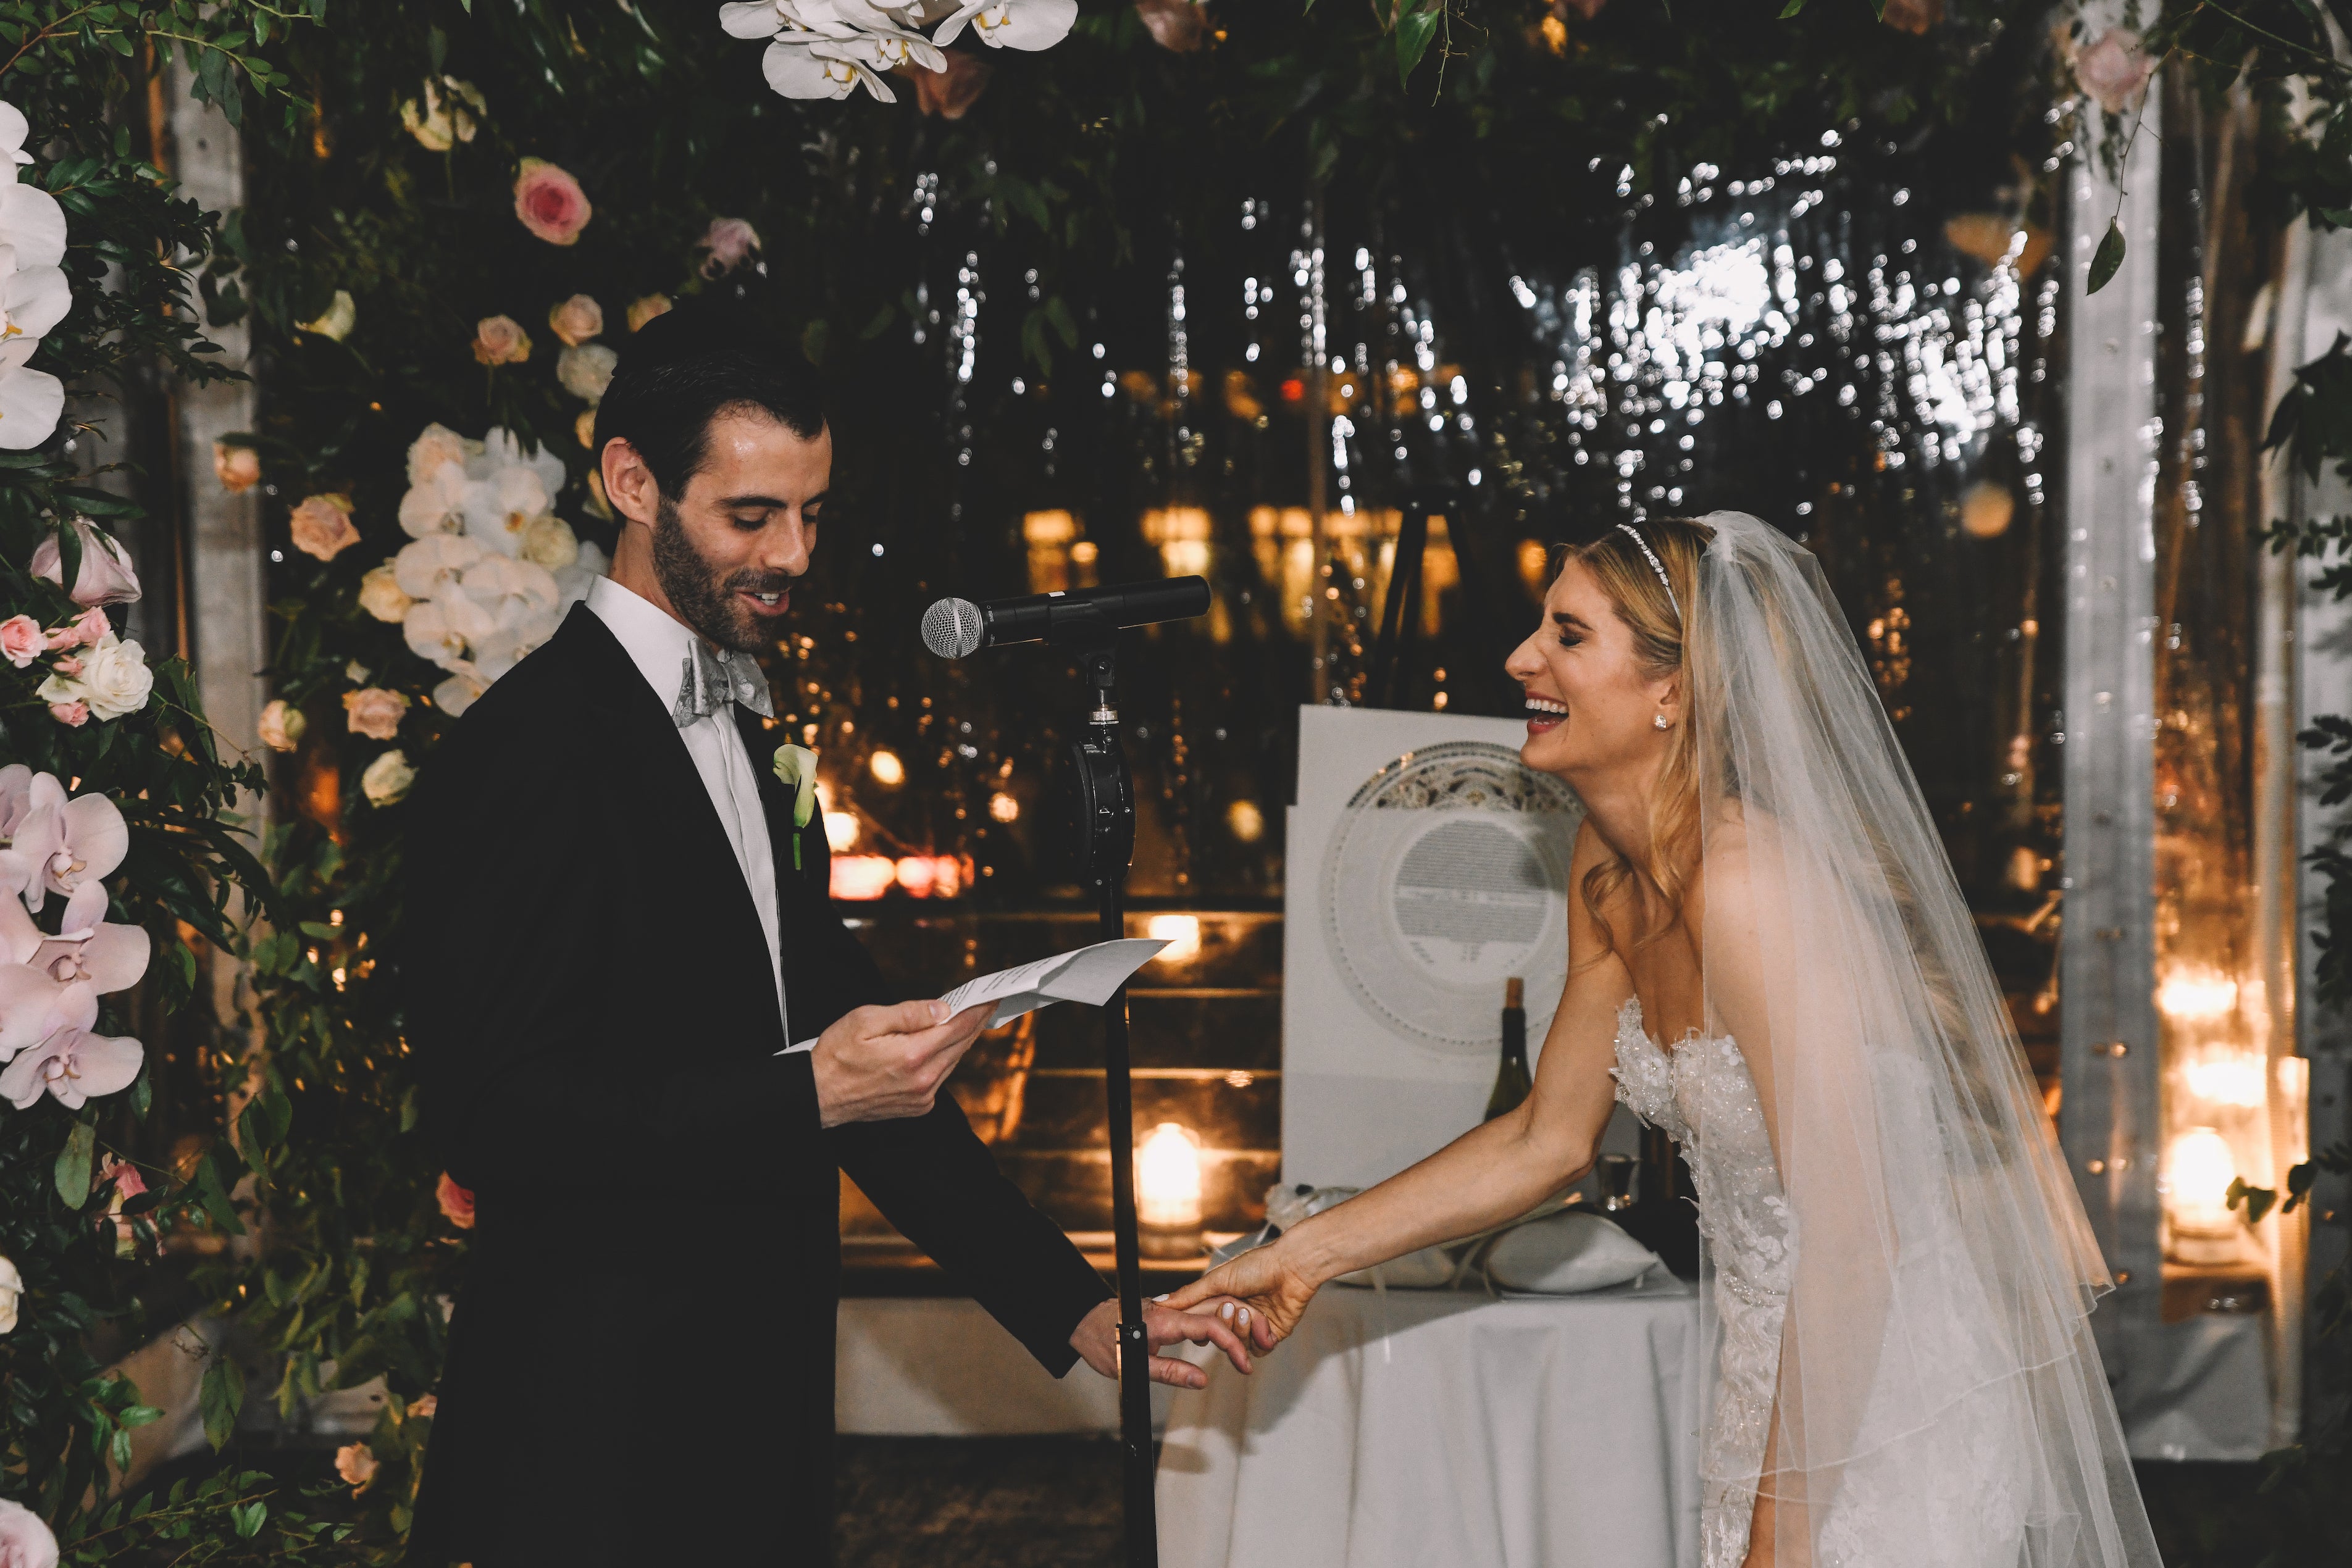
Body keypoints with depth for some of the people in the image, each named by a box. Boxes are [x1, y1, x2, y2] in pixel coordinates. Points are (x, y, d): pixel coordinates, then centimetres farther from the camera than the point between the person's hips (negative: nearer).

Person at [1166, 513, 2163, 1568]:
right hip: (1782, 1366, 8)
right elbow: (1549, 1139, 11)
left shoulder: (1746, 885, -27)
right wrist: (1308, 1255, 8)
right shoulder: (1609, 868, 1)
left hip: (1898, 1393, -8)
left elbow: (1852, 1240, -26)